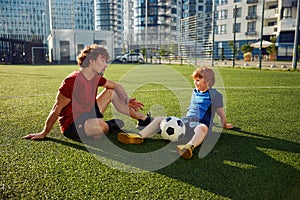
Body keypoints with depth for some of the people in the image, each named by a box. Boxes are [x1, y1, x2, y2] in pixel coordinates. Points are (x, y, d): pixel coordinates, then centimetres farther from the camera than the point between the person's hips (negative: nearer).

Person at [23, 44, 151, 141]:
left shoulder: (96, 77, 0)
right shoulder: (72, 81, -23)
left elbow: (116, 86, 14)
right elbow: (57, 110, -18)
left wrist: (127, 101, -3)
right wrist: (43, 134, -10)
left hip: (88, 115, 9)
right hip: (71, 125, -8)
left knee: (111, 92, 6)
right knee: (101, 125, -40)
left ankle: (143, 119, 8)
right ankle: (113, 125, -2)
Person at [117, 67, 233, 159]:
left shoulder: (215, 95, 4)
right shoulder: (195, 92, 21)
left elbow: (220, 112, 12)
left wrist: (225, 125, 20)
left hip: (199, 124, -6)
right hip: (184, 122, 6)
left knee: (203, 128, -45)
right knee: (159, 119, -9)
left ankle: (190, 146, -74)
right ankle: (140, 136, -30)